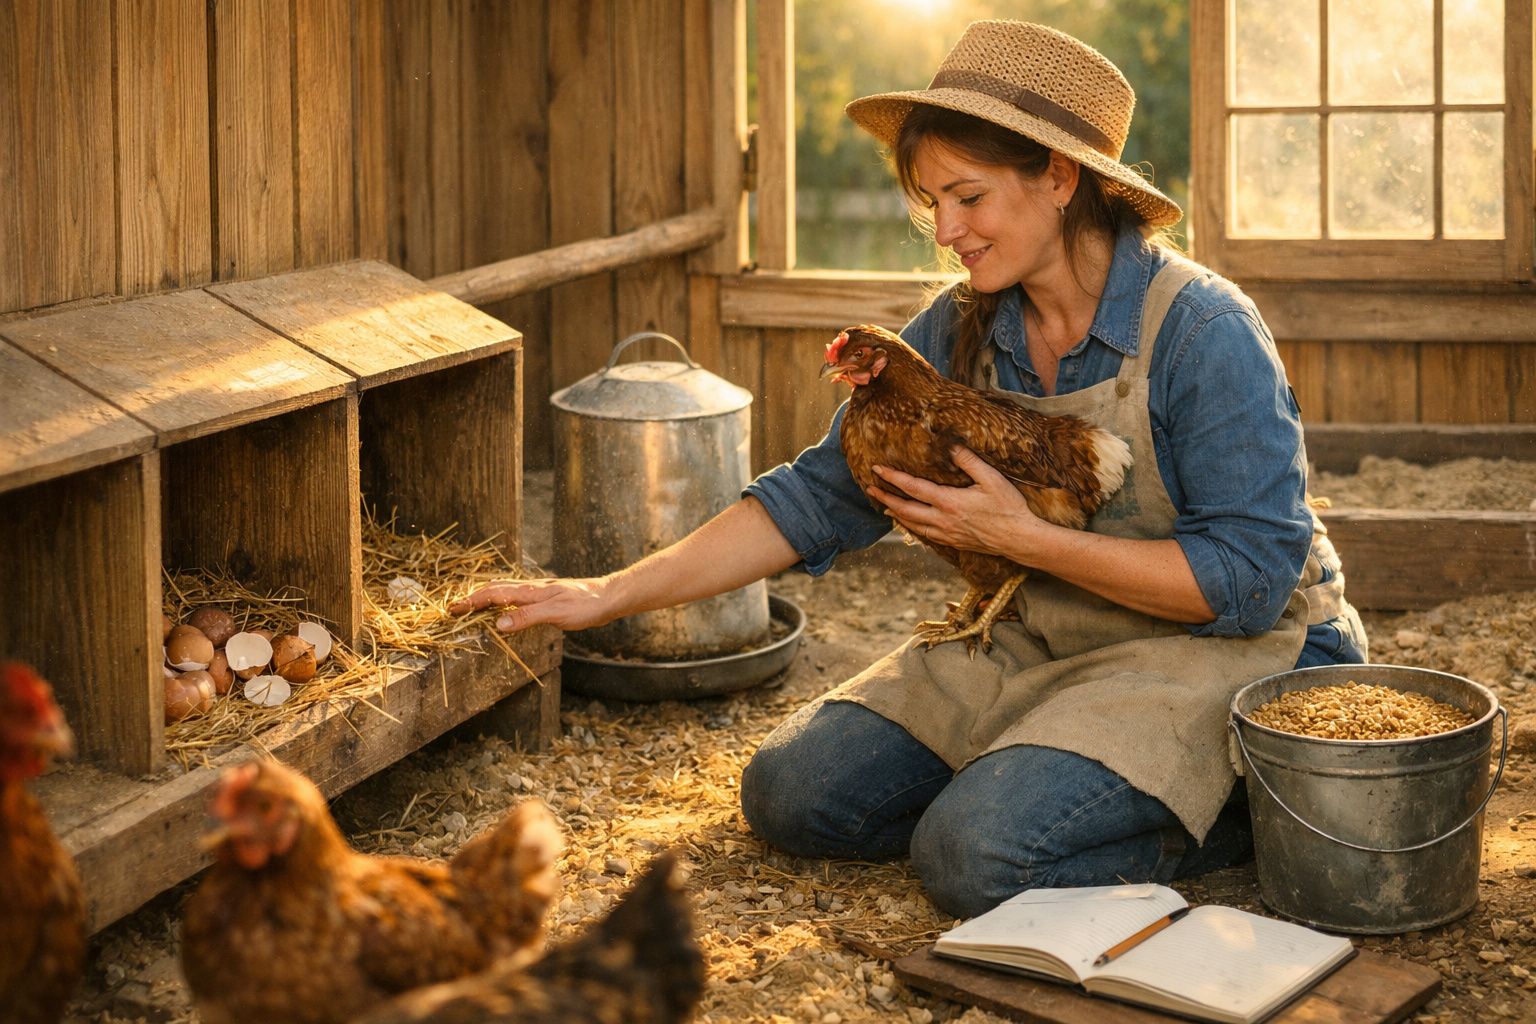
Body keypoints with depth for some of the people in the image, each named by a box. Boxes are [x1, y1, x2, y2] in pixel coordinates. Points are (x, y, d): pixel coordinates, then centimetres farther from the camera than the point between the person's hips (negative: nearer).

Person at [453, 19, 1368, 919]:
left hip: (1214, 656, -7)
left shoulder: (1204, 332, -20)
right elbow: (820, 495, -2)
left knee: (977, 854, -27)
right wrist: (612, 595, -10)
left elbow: (1249, 581, -22)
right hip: (1035, 647, 7)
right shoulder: (960, 334, -2)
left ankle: (1243, 811, -4)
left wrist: (1023, 538, -23)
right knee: (791, 792, -2)